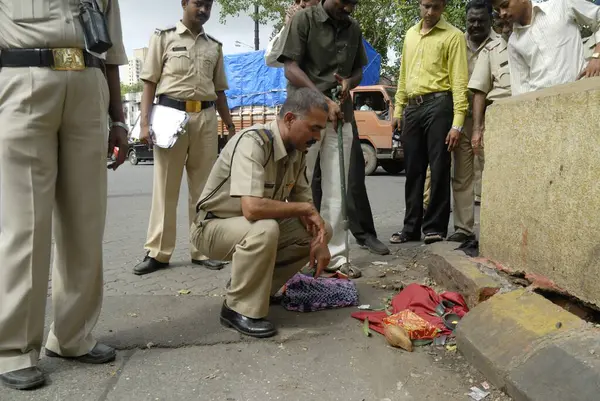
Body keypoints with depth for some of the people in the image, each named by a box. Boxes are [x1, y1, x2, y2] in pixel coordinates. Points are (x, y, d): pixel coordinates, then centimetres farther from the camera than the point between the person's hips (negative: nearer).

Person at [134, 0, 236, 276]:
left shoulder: (215, 46, 17)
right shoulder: (164, 37, 8)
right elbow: (150, 82, 3)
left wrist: (231, 127, 15)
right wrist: (145, 122, -7)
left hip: (206, 118, 3)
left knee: (203, 186, 4)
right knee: (165, 185, 0)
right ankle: (157, 252, 6)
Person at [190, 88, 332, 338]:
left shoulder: (298, 150, -4)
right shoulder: (253, 142, -29)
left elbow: (305, 202, 4)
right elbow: (252, 208, -40)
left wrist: (319, 240, -15)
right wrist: (304, 209, -26)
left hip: (256, 225, 8)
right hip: (214, 225, -8)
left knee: (321, 231, 0)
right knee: (264, 230, -37)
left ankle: (257, 286, 9)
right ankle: (239, 308, -15)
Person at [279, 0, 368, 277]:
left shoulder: (354, 29, 13)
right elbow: (291, 69, -10)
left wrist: (349, 82, -4)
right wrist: (324, 101, -18)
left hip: (341, 116, 5)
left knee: (336, 191, 6)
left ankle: (335, 255, 13)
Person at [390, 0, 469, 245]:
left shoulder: (453, 36, 0)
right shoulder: (410, 34, 19)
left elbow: (459, 81, -6)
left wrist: (457, 122, -14)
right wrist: (398, 109, 15)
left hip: (438, 105, -5)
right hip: (412, 107, 6)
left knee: (439, 169, -2)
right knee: (413, 170, 8)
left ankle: (435, 227, 7)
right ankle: (412, 226, 17)